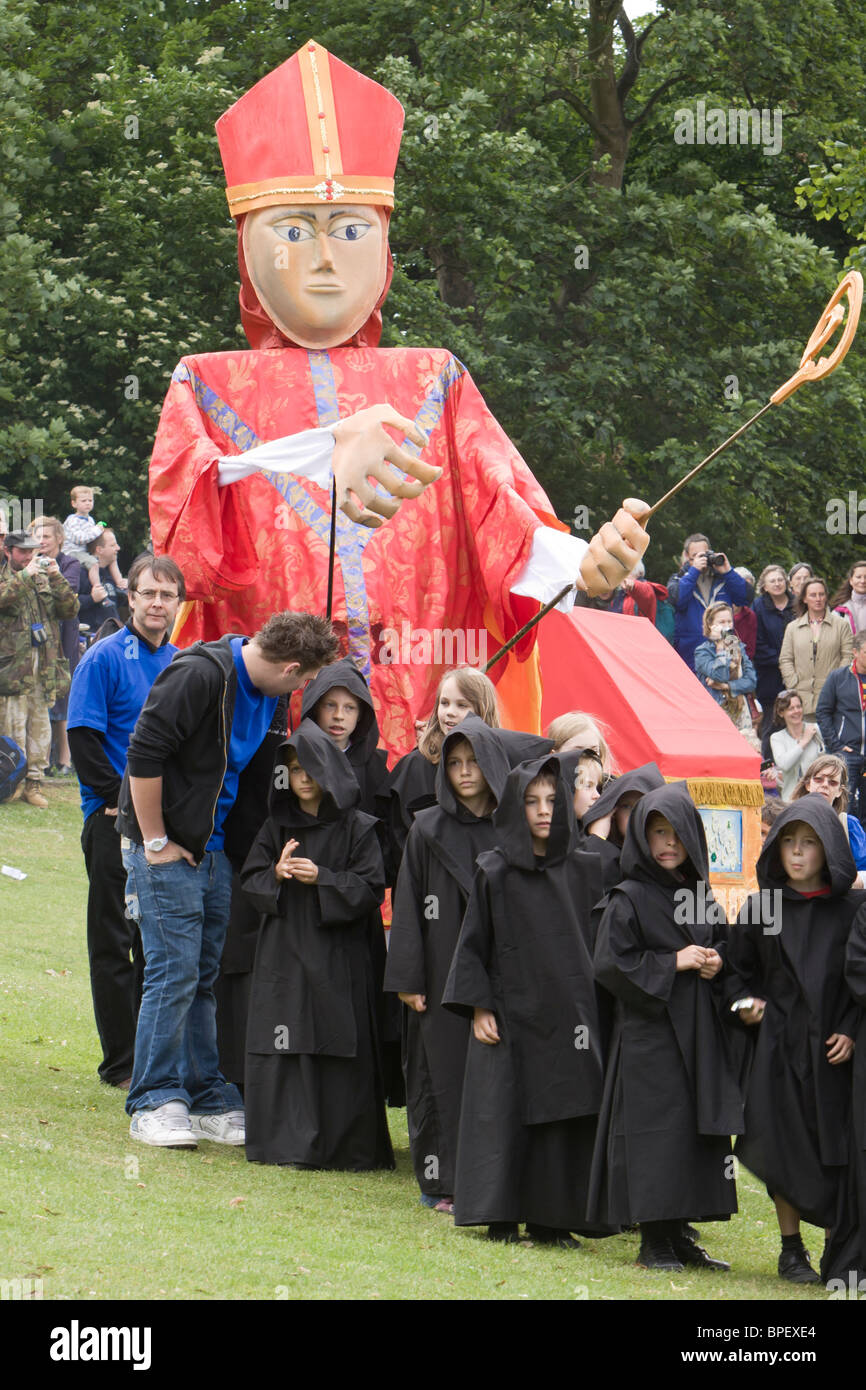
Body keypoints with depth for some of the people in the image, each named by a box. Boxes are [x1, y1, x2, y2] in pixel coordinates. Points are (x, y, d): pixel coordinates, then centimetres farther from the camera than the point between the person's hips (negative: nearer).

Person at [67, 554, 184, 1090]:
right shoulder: (104, 659, -6)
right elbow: (84, 740, -10)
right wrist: (124, 799, -15)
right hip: (115, 820, -5)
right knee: (115, 943, -1)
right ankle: (121, 1062, 3)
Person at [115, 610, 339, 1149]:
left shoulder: (266, 689, 5)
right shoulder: (200, 675, -21)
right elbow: (144, 754, -21)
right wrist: (155, 842, -17)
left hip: (214, 850, 8)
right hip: (166, 848, -8)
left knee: (205, 977, 10)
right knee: (174, 974, -8)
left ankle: (209, 1099, 16)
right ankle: (154, 1103, -1)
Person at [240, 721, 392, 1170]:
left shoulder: (356, 828, 0)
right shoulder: (276, 826, 11)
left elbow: (371, 888, -5)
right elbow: (250, 881, 9)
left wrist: (322, 878, -16)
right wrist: (277, 873, -12)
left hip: (337, 957, -3)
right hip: (283, 953, 3)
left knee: (338, 1050, -4)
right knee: (283, 1048, -1)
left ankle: (343, 1145, 2)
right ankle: (285, 1140, 4)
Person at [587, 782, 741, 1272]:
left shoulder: (702, 896, 11)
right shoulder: (629, 899, -6)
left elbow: (724, 947, 21)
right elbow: (610, 963, -12)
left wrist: (714, 965, -1)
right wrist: (673, 963, -14)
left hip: (699, 1033, 6)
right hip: (649, 1034, -6)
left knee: (698, 1133, 6)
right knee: (657, 1134, -6)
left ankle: (678, 1235, 14)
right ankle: (653, 1242, 0)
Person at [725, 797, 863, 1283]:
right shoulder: (760, 909, 7)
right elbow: (738, 971, 14)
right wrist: (745, 1003, -5)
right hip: (779, 1046, 1)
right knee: (785, 1145, 1)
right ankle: (792, 1249, 11)